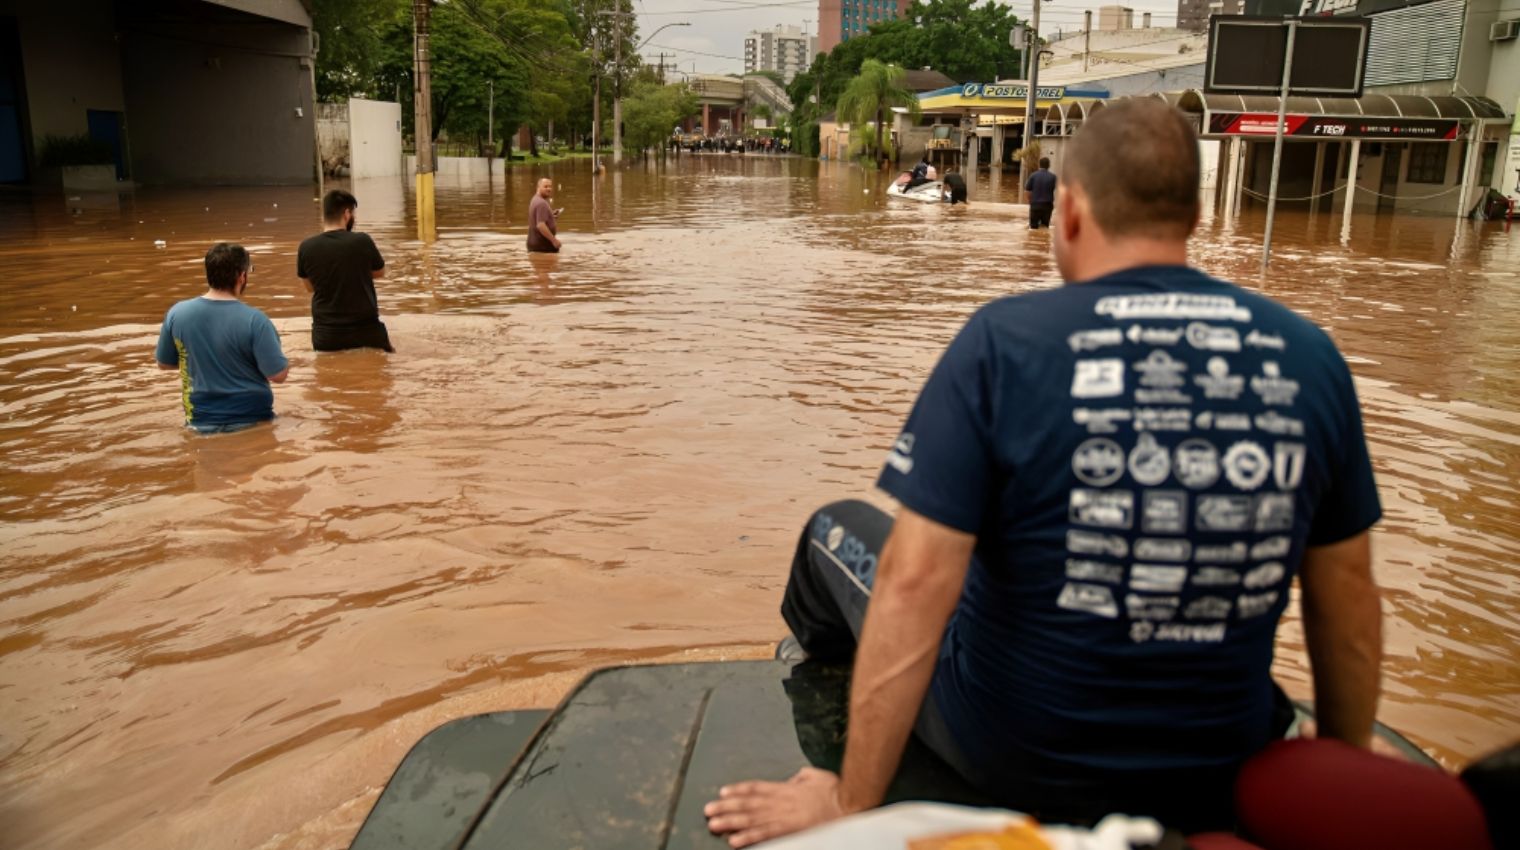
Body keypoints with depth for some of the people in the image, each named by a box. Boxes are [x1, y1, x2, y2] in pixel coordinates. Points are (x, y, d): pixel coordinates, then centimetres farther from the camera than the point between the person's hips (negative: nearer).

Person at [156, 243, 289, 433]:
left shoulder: (177, 313, -7)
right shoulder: (254, 320, -19)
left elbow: (164, 363, 7)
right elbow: (278, 375, -15)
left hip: (202, 422, 4)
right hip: (251, 420, -3)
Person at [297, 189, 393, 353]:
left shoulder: (306, 248, -6)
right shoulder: (362, 241, -13)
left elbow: (309, 287, 11)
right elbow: (380, 273, 7)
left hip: (325, 334, 2)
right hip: (366, 330, -2)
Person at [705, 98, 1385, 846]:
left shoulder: (1004, 340, -17)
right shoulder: (1309, 356, -7)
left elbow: (914, 581, -21)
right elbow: (1346, 591, 0)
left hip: (1021, 765, -3)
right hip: (1222, 779, 4)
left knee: (835, 531, 21)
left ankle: (817, 663, 53)